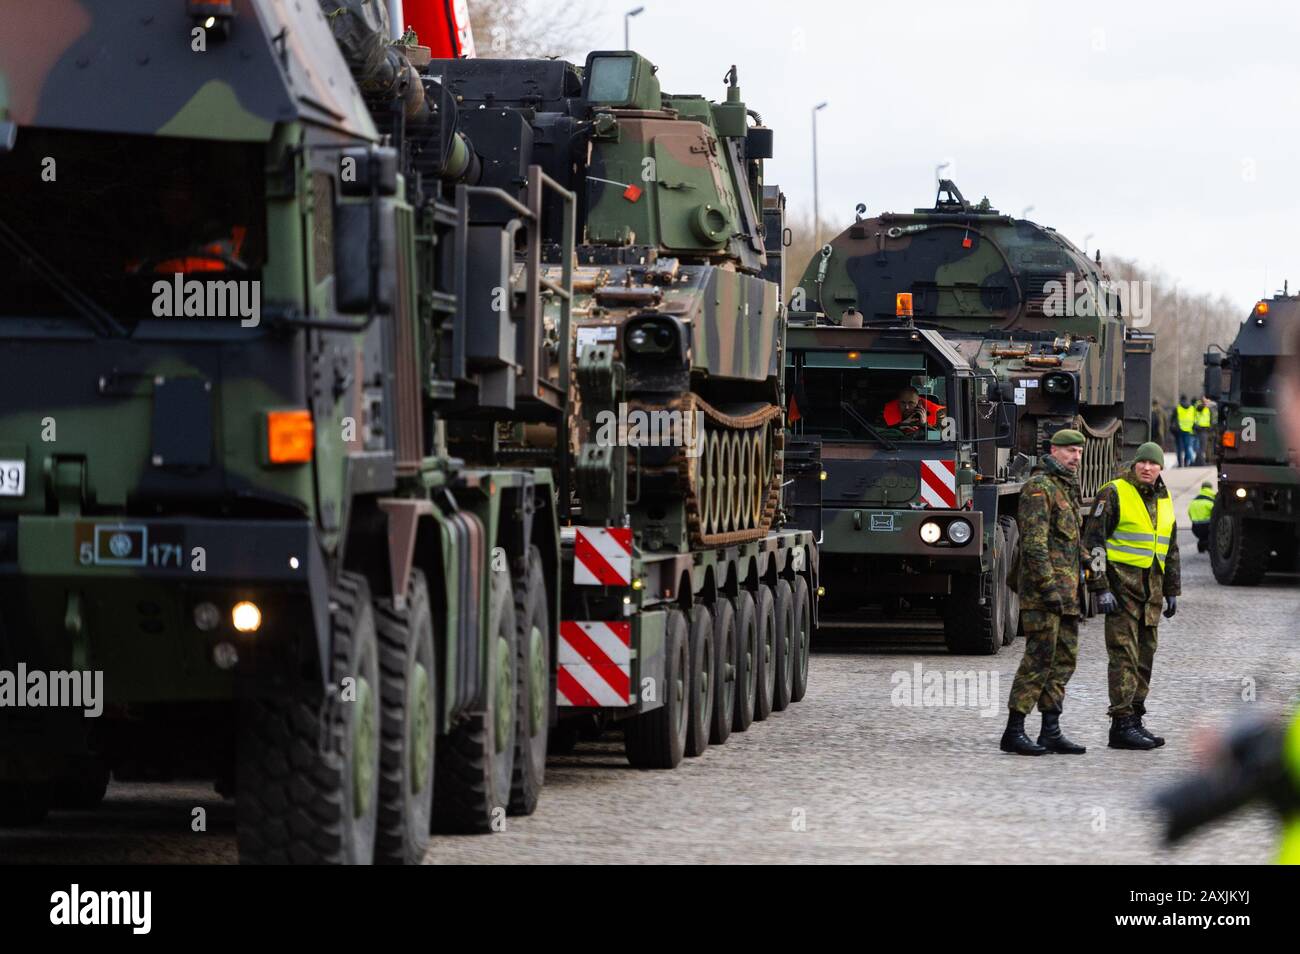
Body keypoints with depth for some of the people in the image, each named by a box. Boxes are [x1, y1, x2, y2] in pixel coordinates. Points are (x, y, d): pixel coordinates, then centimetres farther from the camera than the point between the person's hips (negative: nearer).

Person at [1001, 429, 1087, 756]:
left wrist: (1075, 589, 21)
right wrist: (1048, 586, -23)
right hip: (1042, 589, -9)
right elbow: (1034, 541, -18)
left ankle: (1051, 731, 10)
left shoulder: (1068, 489, 20)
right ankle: (1014, 732, -8)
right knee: (1039, 659, -10)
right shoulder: (1039, 487, -10)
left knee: (1064, 660, 8)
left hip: (1065, 592, 9)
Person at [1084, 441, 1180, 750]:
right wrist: (1101, 588, -17)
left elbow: (1170, 549, 24)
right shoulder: (1114, 494, -7)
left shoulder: (1164, 501, 15)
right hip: (1121, 585, -7)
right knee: (1124, 655, -11)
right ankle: (1122, 723, -13)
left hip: (1151, 586, 7)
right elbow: (1093, 541, -11)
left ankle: (1134, 721, 14)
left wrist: (1172, 591, 21)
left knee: (1144, 657, 8)